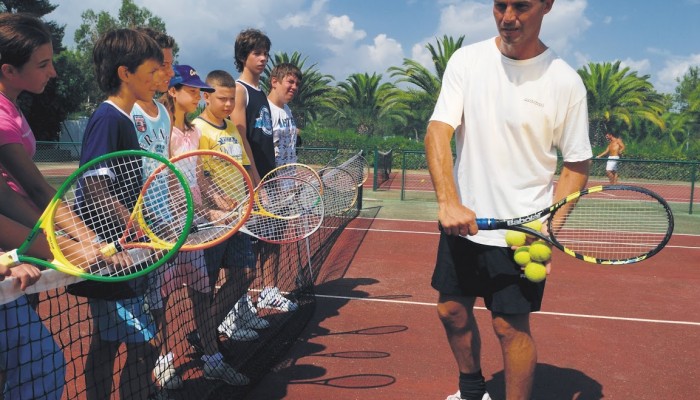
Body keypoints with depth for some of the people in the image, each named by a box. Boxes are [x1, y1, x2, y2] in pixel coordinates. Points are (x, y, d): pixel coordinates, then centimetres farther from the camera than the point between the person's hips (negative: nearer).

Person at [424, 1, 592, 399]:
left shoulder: (565, 81, -9)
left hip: (521, 231, -3)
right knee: (452, 311, 14)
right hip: (462, 220, 4)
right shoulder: (466, 60, -3)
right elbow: (438, 131, -11)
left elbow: (577, 164, -3)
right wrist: (449, 201, -26)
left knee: (511, 326, 1)